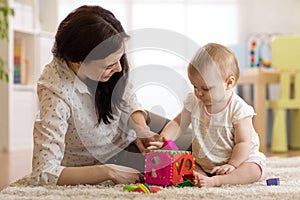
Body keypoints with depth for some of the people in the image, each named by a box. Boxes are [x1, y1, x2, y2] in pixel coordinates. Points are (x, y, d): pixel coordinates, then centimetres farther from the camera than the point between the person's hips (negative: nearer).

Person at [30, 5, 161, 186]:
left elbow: (128, 99, 0)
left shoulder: (107, 62, -21)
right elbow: (43, 174, -40)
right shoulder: (57, 95, -37)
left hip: (128, 137, 6)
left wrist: (142, 128, -21)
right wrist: (109, 172, -40)